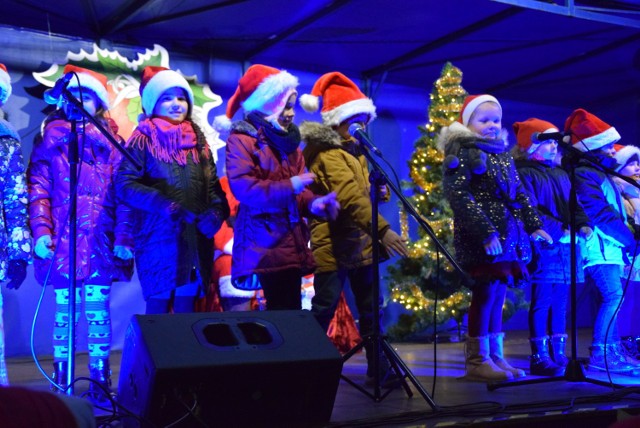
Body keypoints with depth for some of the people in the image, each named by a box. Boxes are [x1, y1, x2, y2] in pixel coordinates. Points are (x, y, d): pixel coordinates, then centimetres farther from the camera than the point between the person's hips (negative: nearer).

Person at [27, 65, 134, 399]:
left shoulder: (112, 144, 11)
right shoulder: (51, 140, 11)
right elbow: (38, 189, 3)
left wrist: (124, 238, -7)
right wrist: (41, 231, -11)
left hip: (101, 243, 0)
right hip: (62, 242, 0)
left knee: (98, 312, 1)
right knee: (65, 312, 1)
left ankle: (100, 381, 7)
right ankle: (61, 383, 8)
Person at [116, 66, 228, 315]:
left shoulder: (198, 141, 15)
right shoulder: (143, 140, -1)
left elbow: (213, 185, 13)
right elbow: (124, 184, -11)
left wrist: (216, 212, -8)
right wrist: (164, 205, -23)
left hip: (195, 239, 5)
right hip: (158, 237, -5)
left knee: (187, 308, 8)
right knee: (158, 307, -4)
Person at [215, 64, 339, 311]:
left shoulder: (289, 142, 18)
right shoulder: (242, 140, -7)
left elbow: (297, 191, 13)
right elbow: (243, 187, -19)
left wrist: (312, 204, -9)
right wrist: (288, 187, -23)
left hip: (291, 242, 8)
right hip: (263, 244, -8)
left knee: (291, 308, 9)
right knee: (282, 309, -10)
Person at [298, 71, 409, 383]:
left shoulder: (353, 151, 15)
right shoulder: (328, 153, -16)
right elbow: (351, 198, -30)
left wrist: (377, 190, 4)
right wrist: (383, 230, -36)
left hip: (360, 243, 9)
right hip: (333, 245, -9)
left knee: (371, 309, 11)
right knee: (324, 310, -4)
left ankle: (378, 367, 19)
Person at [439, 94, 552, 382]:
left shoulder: (503, 155, 19)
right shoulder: (462, 154, -7)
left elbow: (519, 195, 25)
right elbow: (459, 196, -17)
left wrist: (533, 225, 16)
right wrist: (485, 232, -23)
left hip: (507, 236, 8)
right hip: (480, 239, -8)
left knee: (497, 296, 10)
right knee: (486, 293, -8)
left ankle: (495, 357, 16)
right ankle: (477, 360, -1)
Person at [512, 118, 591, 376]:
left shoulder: (561, 174, 20)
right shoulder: (525, 174, -6)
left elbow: (573, 204, 19)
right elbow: (529, 212, -16)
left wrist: (582, 224, -1)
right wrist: (559, 230, -22)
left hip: (566, 248, 8)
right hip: (544, 248, -8)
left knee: (560, 302, 11)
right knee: (542, 301, -6)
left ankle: (558, 354, 18)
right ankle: (539, 357, 0)